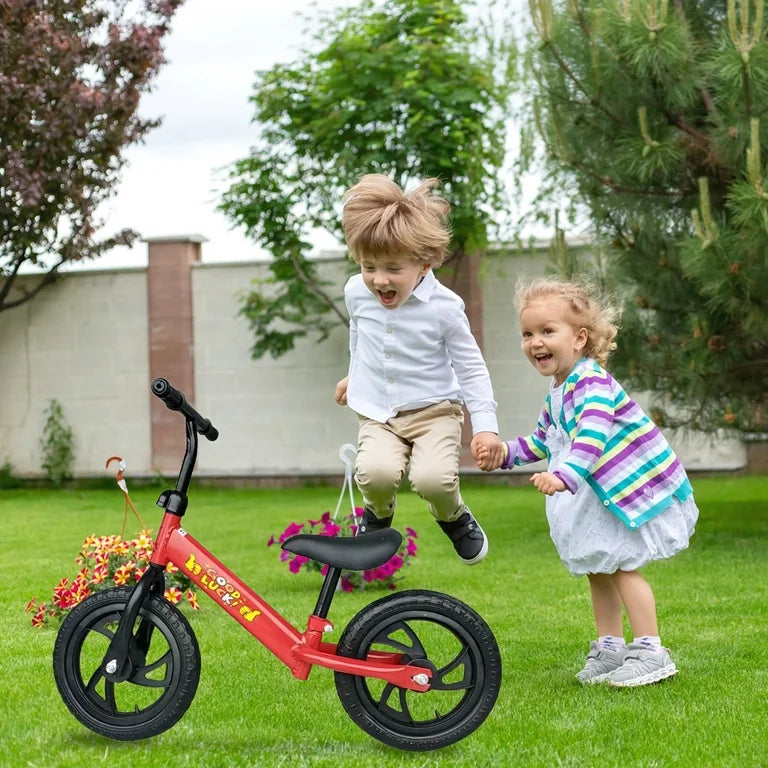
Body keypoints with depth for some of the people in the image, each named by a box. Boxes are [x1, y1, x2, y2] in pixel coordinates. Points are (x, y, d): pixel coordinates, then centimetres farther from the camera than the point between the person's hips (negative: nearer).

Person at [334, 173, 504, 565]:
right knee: (375, 472, -28)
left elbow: (471, 367, -5)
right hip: (377, 414, 2)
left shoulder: (444, 306, -15)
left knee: (433, 478, -28)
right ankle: (378, 513, 10)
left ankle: (453, 516, 10)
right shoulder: (356, 292, -4)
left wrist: (485, 425, -12)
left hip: (434, 410, -2)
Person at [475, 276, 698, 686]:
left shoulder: (592, 382, -24)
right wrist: (505, 452, 4)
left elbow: (592, 434, -39)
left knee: (622, 565, -10)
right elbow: (541, 441, 19)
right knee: (597, 567, 15)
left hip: (638, 486, -10)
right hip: (601, 493, 10)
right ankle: (609, 648, 26)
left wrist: (564, 475, -52)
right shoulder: (557, 394, 6)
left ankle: (650, 652, -2)